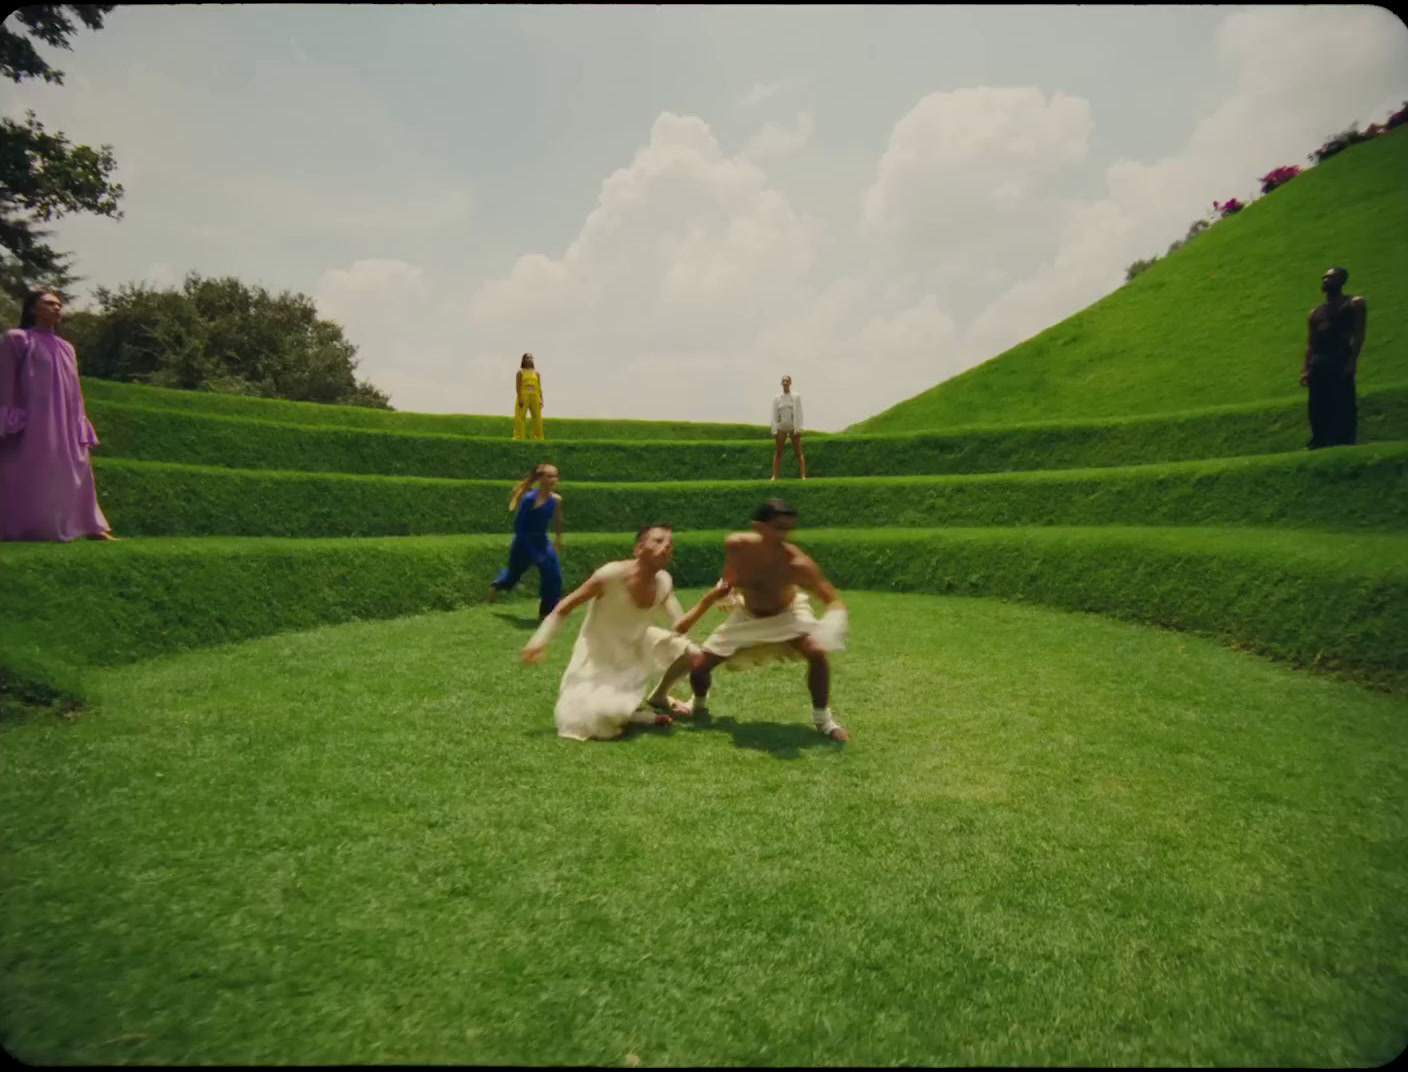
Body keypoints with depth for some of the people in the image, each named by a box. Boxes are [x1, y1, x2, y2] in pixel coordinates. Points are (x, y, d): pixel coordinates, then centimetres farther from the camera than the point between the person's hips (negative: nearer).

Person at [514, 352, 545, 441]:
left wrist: (541, 400, 4)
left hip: (535, 397, 4)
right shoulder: (520, 372, 4)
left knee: (537, 417, 1)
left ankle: (538, 437, 7)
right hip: (524, 396, -4)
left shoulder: (536, 373, 15)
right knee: (520, 417, -7)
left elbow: (539, 387, 12)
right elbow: (518, 386, -3)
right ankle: (518, 437, -5)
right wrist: (520, 399, -14)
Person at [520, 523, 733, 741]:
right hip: (601, 657, -6)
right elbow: (564, 607, -21)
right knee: (602, 715, -29)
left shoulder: (664, 582, -13)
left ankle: (658, 698, 27)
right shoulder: (612, 575, -31)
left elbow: (679, 628, -13)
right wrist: (539, 641, -30)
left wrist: (708, 601, -28)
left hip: (637, 645, 6)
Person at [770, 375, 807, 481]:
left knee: (799, 453, -5)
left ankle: (803, 476, -8)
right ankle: (774, 476, 3)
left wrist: (798, 429, -11)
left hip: (793, 427, -2)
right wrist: (774, 430, -6)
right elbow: (774, 415, 3)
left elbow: (799, 413, -3)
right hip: (781, 427, 2)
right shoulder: (777, 398, 7)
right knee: (777, 453, 1)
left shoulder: (796, 397, 2)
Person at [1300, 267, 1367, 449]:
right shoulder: (1315, 312, 23)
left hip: (1340, 360, -6)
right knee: (1318, 408, 2)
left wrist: (1352, 361, -18)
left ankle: (1344, 444, -11)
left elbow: (1358, 335, -5)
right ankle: (1320, 445, 5)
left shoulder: (1355, 304, 6)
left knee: (1343, 407, -10)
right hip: (1318, 363, 6)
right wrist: (1306, 368, 6)